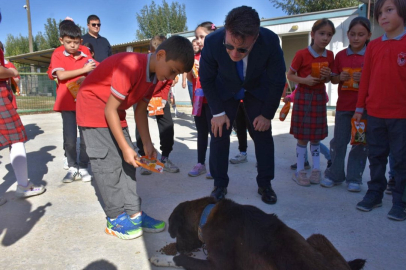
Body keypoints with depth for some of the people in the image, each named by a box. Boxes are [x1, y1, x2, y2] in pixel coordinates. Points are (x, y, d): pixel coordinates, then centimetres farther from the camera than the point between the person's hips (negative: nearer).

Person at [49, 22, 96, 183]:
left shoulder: (86, 57, 8)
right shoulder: (57, 56, 3)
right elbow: (61, 75, -12)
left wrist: (85, 79, -18)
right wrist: (84, 70, -12)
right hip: (67, 103, -1)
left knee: (86, 138, 3)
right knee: (69, 139, 1)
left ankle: (83, 167, 15)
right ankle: (72, 167, 17)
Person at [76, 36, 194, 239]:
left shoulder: (154, 73, -4)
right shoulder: (131, 66, -31)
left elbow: (140, 110, 1)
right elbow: (110, 110, -27)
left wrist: (147, 144, -5)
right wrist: (126, 147, -24)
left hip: (114, 112, 8)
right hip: (93, 108, -8)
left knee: (127, 161, 4)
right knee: (109, 164, -9)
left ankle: (134, 213, 11)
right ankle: (115, 219, 4)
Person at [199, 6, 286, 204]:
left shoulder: (270, 41, -35)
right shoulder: (212, 42, -34)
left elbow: (277, 81, -19)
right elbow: (206, 79, -17)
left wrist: (267, 114, -14)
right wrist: (218, 112, -16)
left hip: (258, 89, 0)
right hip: (225, 90, 0)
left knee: (263, 133, -2)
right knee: (219, 132, -6)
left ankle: (265, 184, 13)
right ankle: (220, 184, 8)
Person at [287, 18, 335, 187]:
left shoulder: (329, 56, 3)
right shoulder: (302, 54, -12)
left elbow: (327, 80, 13)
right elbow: (290, 75, -5)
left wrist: (327, 76, -10)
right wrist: (305, 80, -21)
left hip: (319, 97, 5)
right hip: (303, 96, -4)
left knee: (316, 135, 11)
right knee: (302, 136, 0)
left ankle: (316, 169, 23)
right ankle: (300, 171, 11)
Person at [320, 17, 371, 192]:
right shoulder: (340, 55, 6)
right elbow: (333, 79, 11)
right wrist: (340, 77, -11)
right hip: (343, 105, 2)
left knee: (360, 142, 4)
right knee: (339, 141, 6)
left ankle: (354, 178, 16)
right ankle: (334, 175, 20)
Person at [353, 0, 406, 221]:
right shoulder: (373, 46, 6)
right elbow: (365, 78, 8)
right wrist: (360, 107, 7)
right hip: (375, 113, 3)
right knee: (376, 157, 12)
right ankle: (374, 194, 25)